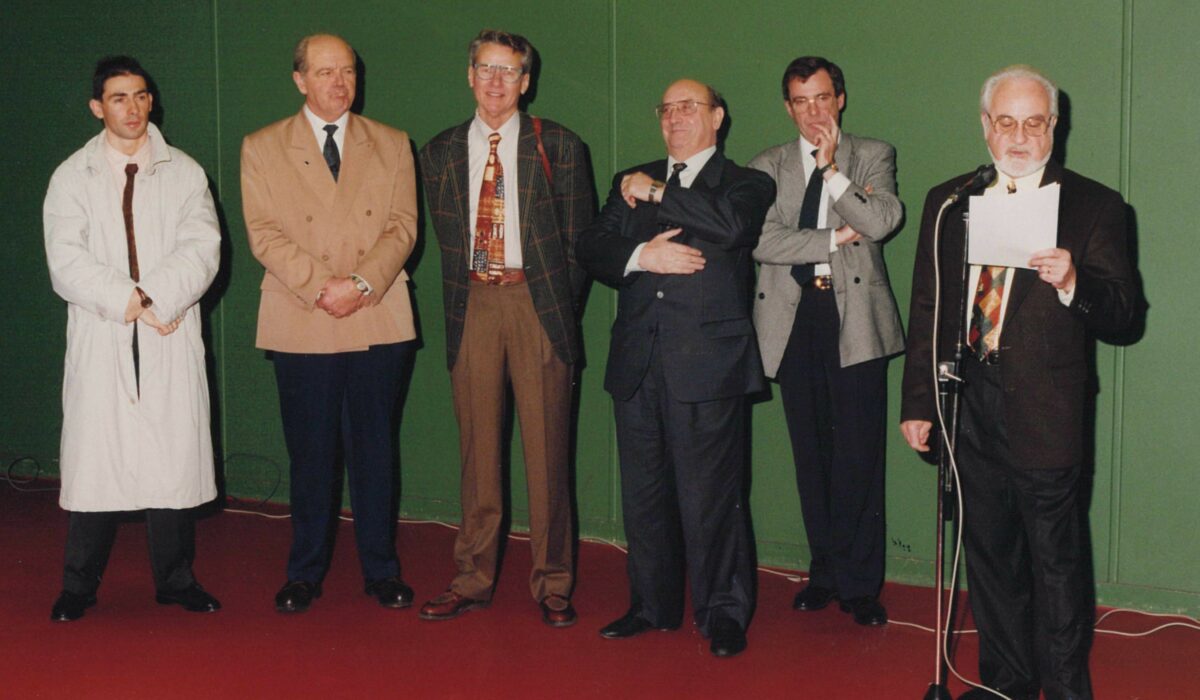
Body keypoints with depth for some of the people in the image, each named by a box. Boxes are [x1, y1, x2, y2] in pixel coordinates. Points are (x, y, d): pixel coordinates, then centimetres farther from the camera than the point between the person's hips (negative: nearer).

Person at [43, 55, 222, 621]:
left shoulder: (184, 173, 9)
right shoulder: (71, 178, 8)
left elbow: (201, 249, -4)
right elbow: (67, 265, -3)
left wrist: (155, 298, -17)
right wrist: (130, 302, -13)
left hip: (172, 339, 1)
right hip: (99, 340, 0)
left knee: (175, 454, 2)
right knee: (94, 456, 0)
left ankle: (176, 581, 13)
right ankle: (78, 587, 11)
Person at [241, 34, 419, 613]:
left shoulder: (391, 145, 11)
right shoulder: (262, 148, 7)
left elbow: (403, 226, 3)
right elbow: (264, 234, -1)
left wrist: (361, 284, -12)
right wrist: (321, 287, -13)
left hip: (378, 321, 1)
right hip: (300, 326, -1)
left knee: (374, 450, 7)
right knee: (309, 454, 5)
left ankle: (381, 571, 17)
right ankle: (304, 574, 17)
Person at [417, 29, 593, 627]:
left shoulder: (559, 147, 4)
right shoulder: (441, 152, 12)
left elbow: (580, 236, 6)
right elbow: (445, 236, 15)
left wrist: (562, 303, 1)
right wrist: (464, 294, 6)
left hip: (539, 302, -2)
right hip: (472, 304, 2)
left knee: (546, 448, 0)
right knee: (478, 449, 6)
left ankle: (551, 585, 10)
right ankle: (473, 579, 16)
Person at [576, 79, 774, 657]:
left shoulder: (745, 184, 6)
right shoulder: (631, 182, 18)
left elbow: (730, 227, -16)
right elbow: (590, 249, 8)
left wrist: (658, 193, -7)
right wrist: (641, 255, -11)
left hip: (707, 363, -4)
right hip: (638, 363, 5)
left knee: (710, 494, -3)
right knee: (644, 492, 11)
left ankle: (723, 613, 10)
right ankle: (652, 604, 24)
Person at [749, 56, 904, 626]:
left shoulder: (873, 156, 9)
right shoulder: (767, 167, 12)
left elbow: (882, 222, -9)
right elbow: (762, 242, -5)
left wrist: (831, 169, -14)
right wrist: (836, 238, -8)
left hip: (854, 314, -2)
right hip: (794, 318, 2)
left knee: (859, 452, -4)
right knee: (811, 452, 7)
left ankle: (860, 582, 5)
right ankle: (825, 570, 19)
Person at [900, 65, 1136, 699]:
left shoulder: (1093, 206, -1)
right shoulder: (946, 203, 10)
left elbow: (1120, 311, -6)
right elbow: (926, 309, 11)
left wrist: (1072, 283, -27)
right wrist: (918, 402, 8)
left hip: (1044, 414, -4)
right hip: (969, 409, 4)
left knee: (1056, 561, 2)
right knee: (988, 552, 15)